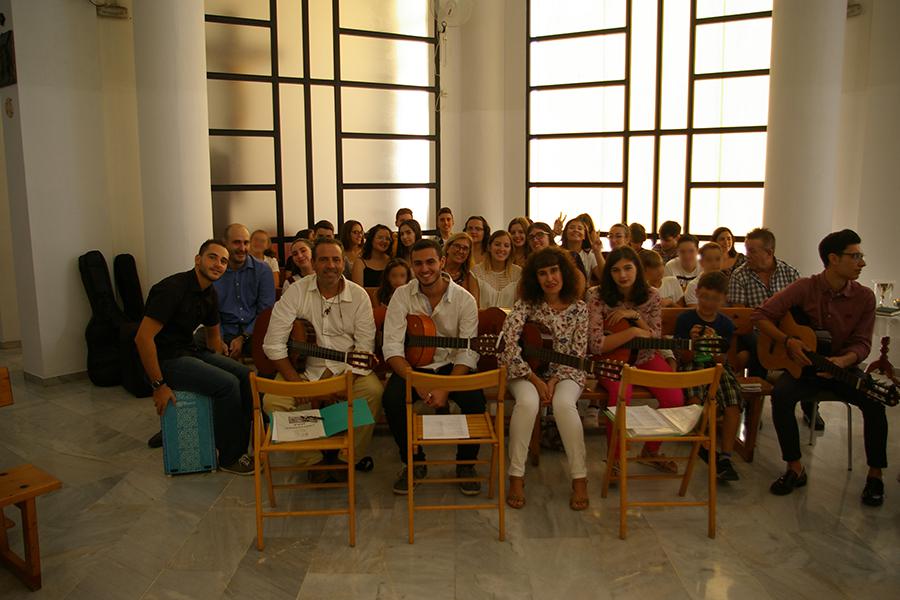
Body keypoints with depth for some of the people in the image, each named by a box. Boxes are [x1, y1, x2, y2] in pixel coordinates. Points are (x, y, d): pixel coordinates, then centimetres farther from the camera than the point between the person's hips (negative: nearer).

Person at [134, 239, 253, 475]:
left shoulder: (209, 294, 7)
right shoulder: (173, 288, -21)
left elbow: (213, 333, 22)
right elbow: (143, 337, -26)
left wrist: (217, 366, 14)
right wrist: (159, 385, -24)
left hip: (190, 352, 9)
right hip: (166, 359, -9)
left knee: (246, 375, -4)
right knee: (227, 384, -23)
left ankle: (239, 447, 7)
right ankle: (229, 458, -6)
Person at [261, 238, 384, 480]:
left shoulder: (358, 295, -1)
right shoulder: (296, 292, -3)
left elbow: (365, 346, -6)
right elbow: (273, 343, -7)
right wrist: (296, 381, -17)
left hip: (348, 368, 0)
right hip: (303, 367, 1)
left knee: (373, 392, -28)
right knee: (272, 401, -24)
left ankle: (348, 458, -5)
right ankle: (313, 458, -2)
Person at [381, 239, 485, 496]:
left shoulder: (464, 299, -7)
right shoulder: (402, 295, -5)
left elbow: (468, 352, -12)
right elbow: (392, 346, -12)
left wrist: (446, 388, -27)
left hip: (451, 367, -1)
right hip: (413, 366, 1)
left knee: (475, 398, -29)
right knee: (391, 398, -28)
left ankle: (466, 463, -2)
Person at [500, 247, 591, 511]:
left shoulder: (578, 308, 0)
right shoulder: (526, 304, -5)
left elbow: (578, 354, -1)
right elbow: (507, 343, -17)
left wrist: (554, 380, -15)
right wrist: (535, 380, -21)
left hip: (565, 373, 1)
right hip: (527, 372, 0)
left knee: (563, 403, -33)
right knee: (527, 402, -34)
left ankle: (579, 478, -18)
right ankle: (516, 477, -20)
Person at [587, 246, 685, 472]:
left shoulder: (650, 296, -1)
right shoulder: (598, 297, -11)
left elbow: (655, 339, -1)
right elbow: (596, 345, -17)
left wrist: (634, 315, -15)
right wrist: (633, 332, -22)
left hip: (644, 358, 4)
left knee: (675, 398, -18)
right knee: (621, 394, -34)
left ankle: (651, 450, 10)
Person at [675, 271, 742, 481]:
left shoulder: (726, 324, 8)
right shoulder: (685, 319, 2)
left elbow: (720, 361, 2)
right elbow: (685, 359, 2)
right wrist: (692, 342, -17)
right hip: (692, 368, -2)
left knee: (734, 399, -27)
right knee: (696, 398, -33)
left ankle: (725, 457, -21)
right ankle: (710, 453, -19)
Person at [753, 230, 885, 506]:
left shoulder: (864, 297, -3)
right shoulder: (805, 288, -9)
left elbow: (862, 343, -5)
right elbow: (761, 315, -9)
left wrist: (843, 361, -26)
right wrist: (788, 341, -22)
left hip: (843, 367, 2)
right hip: (805, 366, -1)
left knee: (874, 400, -27)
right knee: (780, 395, -30)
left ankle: (875, 475, -7)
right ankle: (795, 469, -15)